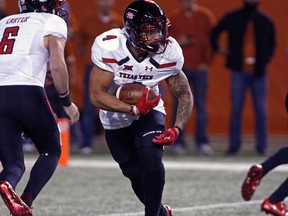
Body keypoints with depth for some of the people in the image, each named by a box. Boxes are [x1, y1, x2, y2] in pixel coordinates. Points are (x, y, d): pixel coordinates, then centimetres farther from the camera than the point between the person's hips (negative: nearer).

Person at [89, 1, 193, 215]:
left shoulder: (168, 52, -23)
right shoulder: (108, 47, -31)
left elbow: (185, 95, -11)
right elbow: (97, 95, -28)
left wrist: (177, 129, -26)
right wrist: (134, 109, -36)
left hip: (149, 111, 0)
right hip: (116, 119, 0)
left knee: (151, 159, -26)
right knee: (137, 175, 7)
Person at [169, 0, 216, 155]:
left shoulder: (206, 16, 2)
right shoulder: (174, 18, 4)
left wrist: (207, 62, -1)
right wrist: (177, 43, -11)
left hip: (200, 68, 0)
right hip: (180, 69, 0)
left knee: (201, 106, -1)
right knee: (179, 106, -1)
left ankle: (202, 142, 2)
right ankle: (178, 143, 2)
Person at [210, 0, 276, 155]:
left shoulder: (265, 21, 7)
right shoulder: (232, 18, 5)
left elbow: (272, 44, 16)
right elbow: (215, 32, 18)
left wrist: (266, 59, 1)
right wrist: (217, 48, 4)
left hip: (259, 72, 1)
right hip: (239, 72, -1)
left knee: (261, 110, 0)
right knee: (236, 109, -2)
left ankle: (261, 146, 6)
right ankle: (234, 145, 3)